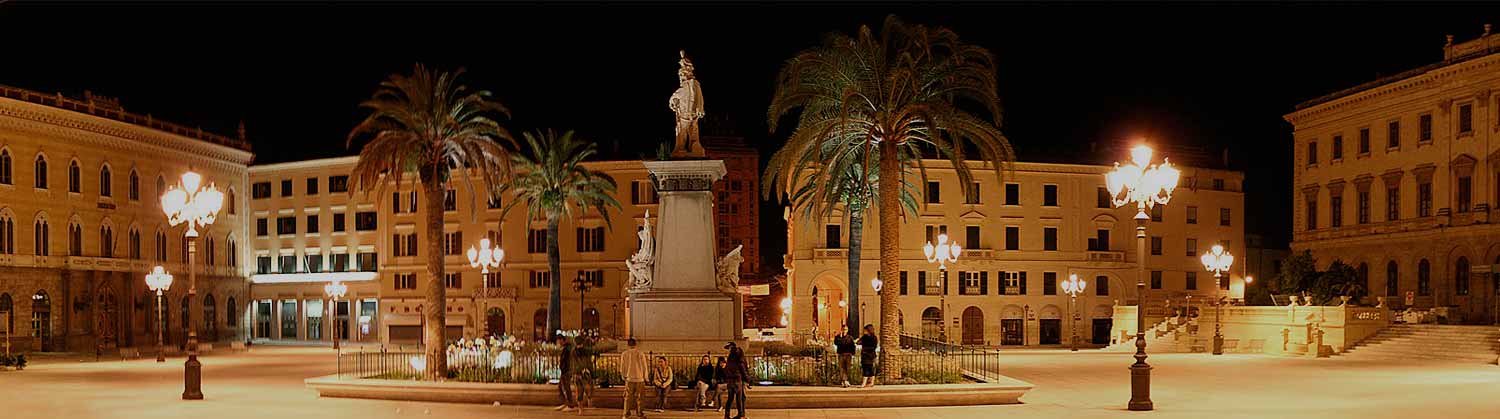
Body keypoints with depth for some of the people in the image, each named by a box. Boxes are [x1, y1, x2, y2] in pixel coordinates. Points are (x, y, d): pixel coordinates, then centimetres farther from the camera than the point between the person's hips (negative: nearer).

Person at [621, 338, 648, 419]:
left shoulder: (624, 354, -3)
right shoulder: (641, 354, -6)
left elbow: (622, 368, 3)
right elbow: (644, 367, -2)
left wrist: (624, 376, 21)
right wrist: (645, 378, 11)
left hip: (629, 379, 0)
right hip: (640, 379, 0)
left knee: (628, 397, 7)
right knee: (638, 397, 10)